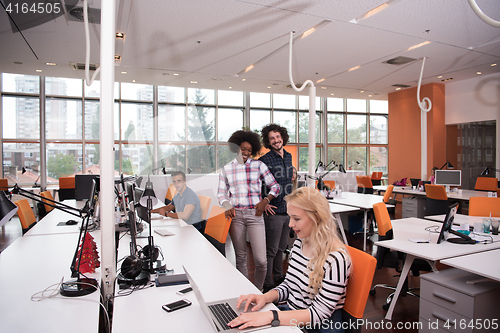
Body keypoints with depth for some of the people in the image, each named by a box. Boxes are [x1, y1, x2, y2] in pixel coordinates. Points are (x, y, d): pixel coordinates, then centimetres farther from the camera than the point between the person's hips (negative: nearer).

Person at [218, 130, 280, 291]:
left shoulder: (259, 165, 5)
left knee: (261, 260, -5)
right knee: (241, 258, 11)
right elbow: (221, 193, 11)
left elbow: (275, 186, 8)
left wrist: (265, 201, -9)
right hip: (236, 215, 1)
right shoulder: (226, 169, 8)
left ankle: (258, 291, 20)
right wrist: (227, 206, -9)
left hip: (255, 214, -1)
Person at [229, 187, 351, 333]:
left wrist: (271, 316, -30)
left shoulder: (335, 259, -23)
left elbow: (318, 314, -22)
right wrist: (266, 297, -9)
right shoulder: (299, 244, 2)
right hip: (291, 315, 7)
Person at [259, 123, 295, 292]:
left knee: (281, 247, 20)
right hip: (274, 211, -7)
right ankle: (268, 284, 13)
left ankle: (279, 277, 36)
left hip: (288, 210, 7)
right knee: (271, 250, 1)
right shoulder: (265, 160, -12)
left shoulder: (289, 157, 10)